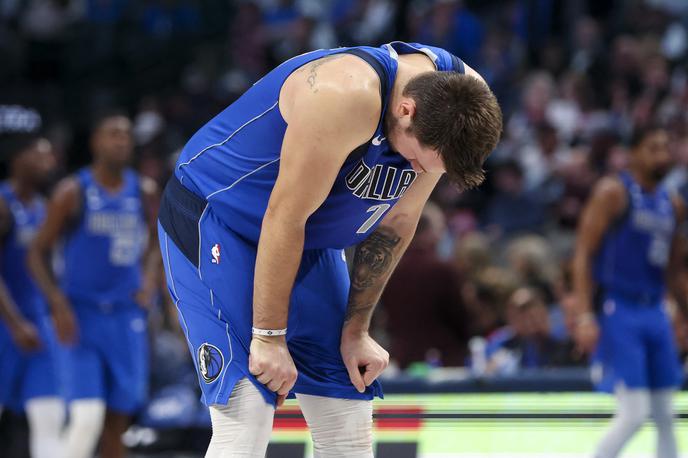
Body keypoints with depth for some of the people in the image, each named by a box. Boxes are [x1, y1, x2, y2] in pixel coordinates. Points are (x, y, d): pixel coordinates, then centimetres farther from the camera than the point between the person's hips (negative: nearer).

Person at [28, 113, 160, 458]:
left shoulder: (144, 192, 6)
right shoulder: (73, 192, -6)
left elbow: (156, 244, 22)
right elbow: (39, 252, -3)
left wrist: (149, 278, 1)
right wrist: (58, 303, -15)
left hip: (126, 316, 4)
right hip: (82, 316, -4)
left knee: (118, 418, 7)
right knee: (87, 416, -17)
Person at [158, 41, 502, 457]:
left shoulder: (459, 99, -12)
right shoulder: (347, 95, -35)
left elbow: (396, 222, 1)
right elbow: (284, 217, -28)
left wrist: (356, 330, 4)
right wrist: (268, 336, -22)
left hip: (308, 242, 7)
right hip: (213, 216, -7)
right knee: (246, 422, -20)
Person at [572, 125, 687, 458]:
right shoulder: (613, 192, -6)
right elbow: (584, 255, -11)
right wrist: (585, 316, -20)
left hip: (655, 313, 7)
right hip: (618, 310, -7)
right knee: (634, 412, -14)